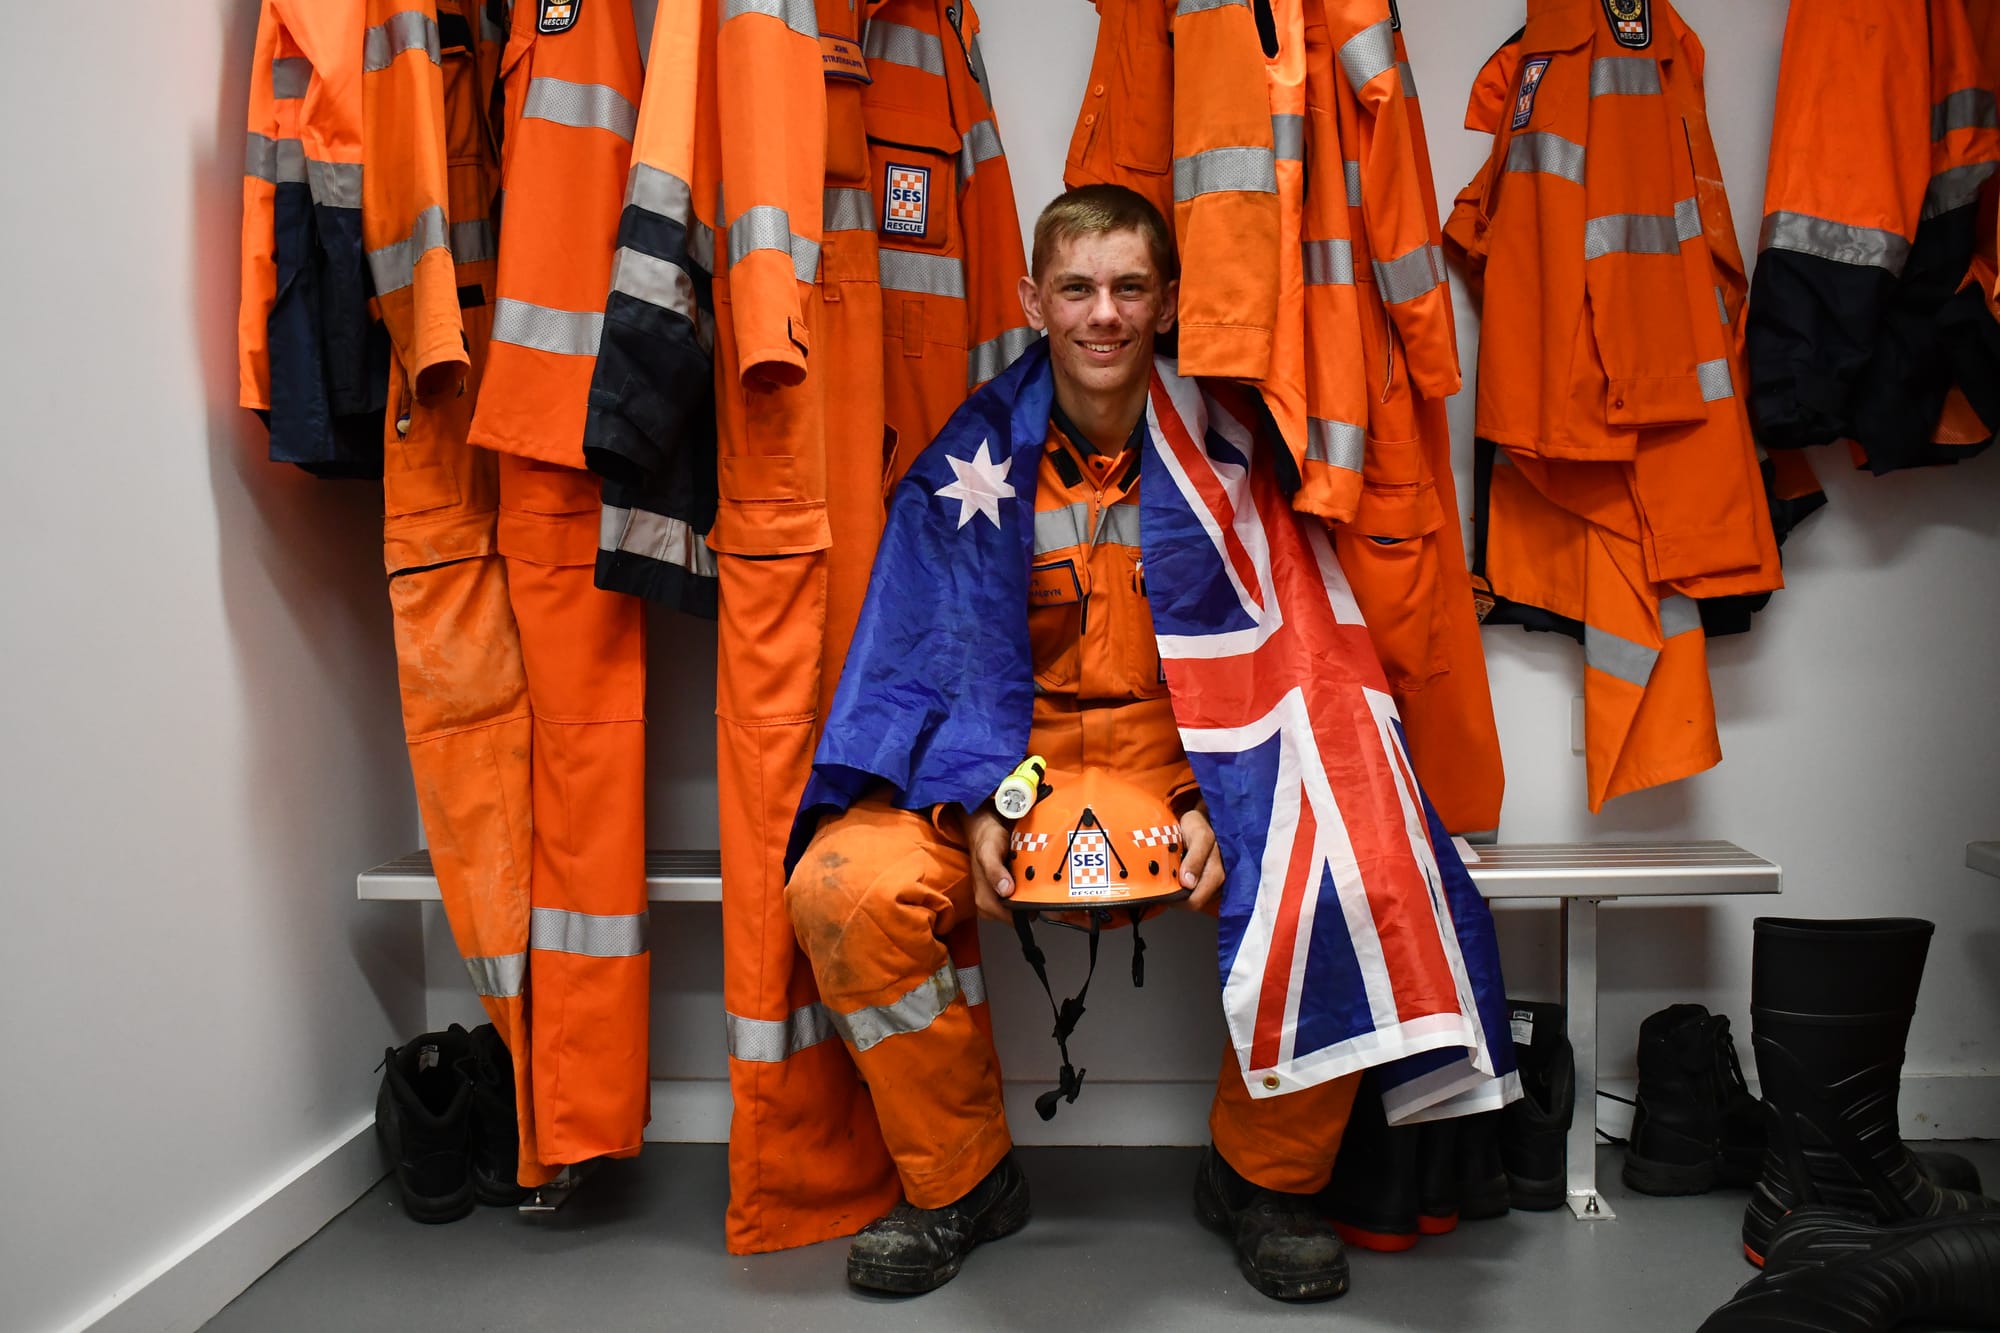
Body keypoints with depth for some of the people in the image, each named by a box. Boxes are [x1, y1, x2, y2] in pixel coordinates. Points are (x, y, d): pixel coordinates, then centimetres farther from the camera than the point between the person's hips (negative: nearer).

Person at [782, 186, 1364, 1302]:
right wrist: (976, 804, -15)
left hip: (1191, 764, 0)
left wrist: (1221, 801, -17)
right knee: (844, 887, -25)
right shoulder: (976, 458, 2)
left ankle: (1263, 1178, 2)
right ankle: (964, 1180, 1)